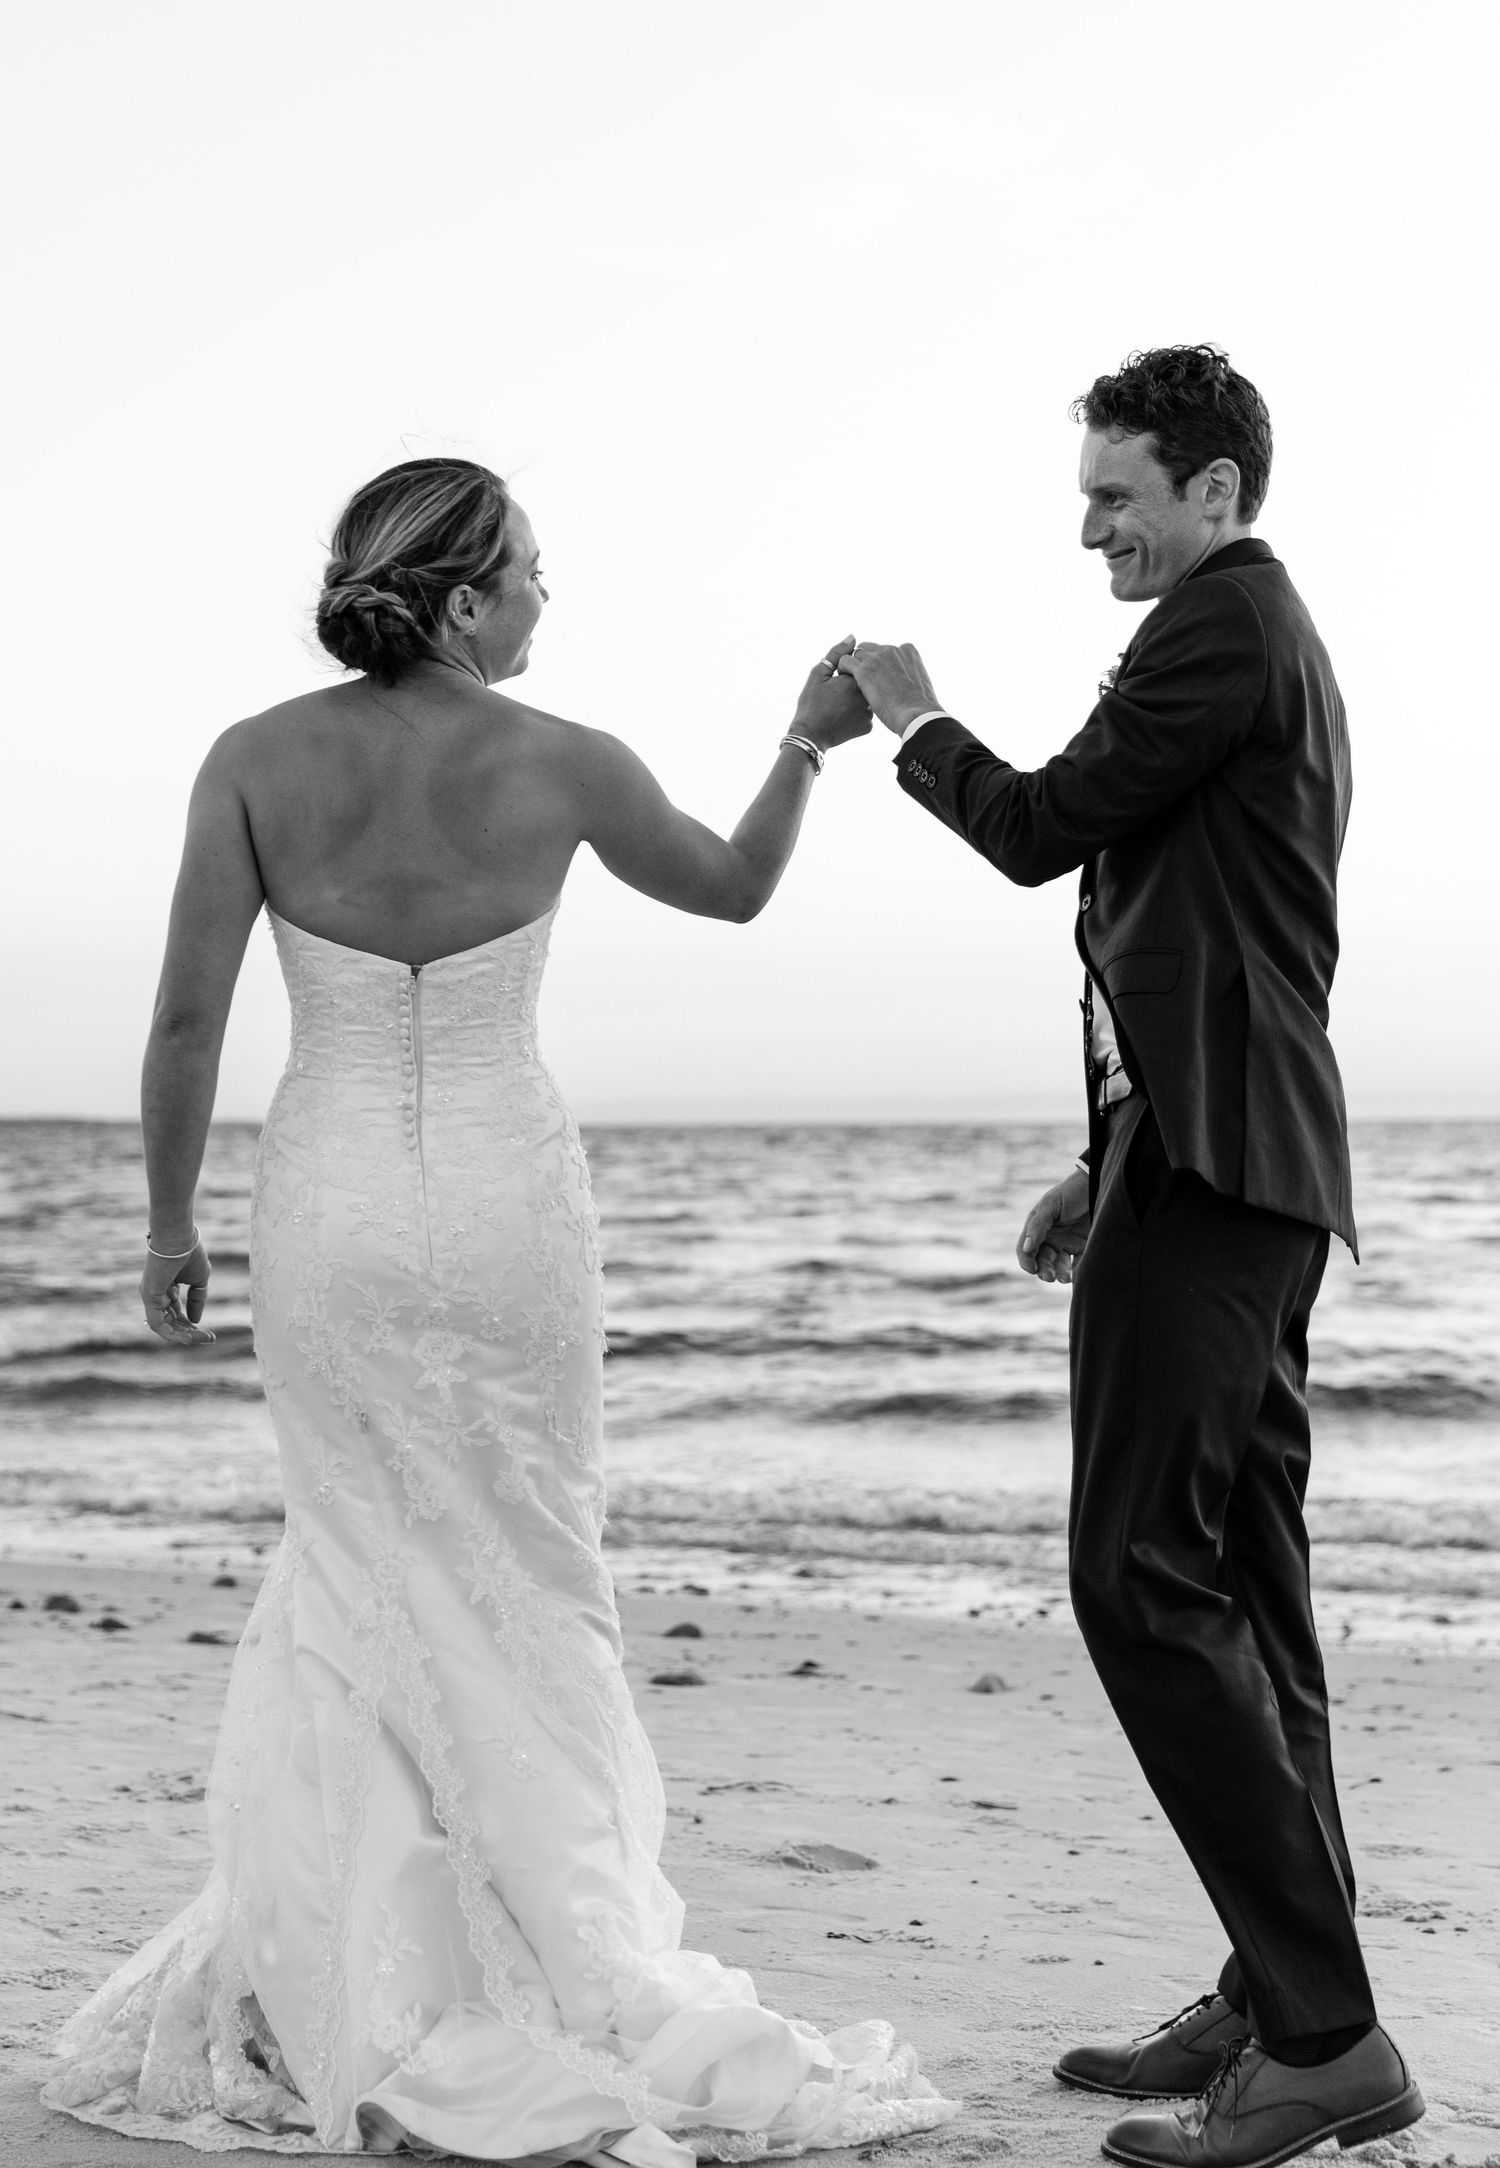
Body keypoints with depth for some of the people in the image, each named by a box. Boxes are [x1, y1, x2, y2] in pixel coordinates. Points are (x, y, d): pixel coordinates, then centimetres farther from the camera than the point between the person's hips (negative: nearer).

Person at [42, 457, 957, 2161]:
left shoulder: (256, 760, -6)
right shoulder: (561, 765, -8)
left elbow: (188, 1020, -6)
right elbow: (735, 887, 10)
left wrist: (169, 1224, 5)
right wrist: (810, 741, 24)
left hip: (326, 1201, 2)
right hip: (504, 1203, -1)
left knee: (364, 1573, 17)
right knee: (516, 1588, 12)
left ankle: (336, 1999, 19)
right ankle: (545, 1988, 18)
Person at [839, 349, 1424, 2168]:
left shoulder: (1224, 623, -8)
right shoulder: (1272, 638, 24)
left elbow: (1041, 827, -11)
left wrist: (916, 724, 8)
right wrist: (1110, 1168, 24)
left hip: (1207, 1165, -11)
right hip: (1248, 1166, 11)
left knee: (1150, 1577, -14)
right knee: (1239, 1584, 11)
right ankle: (1284, 2003, 16)